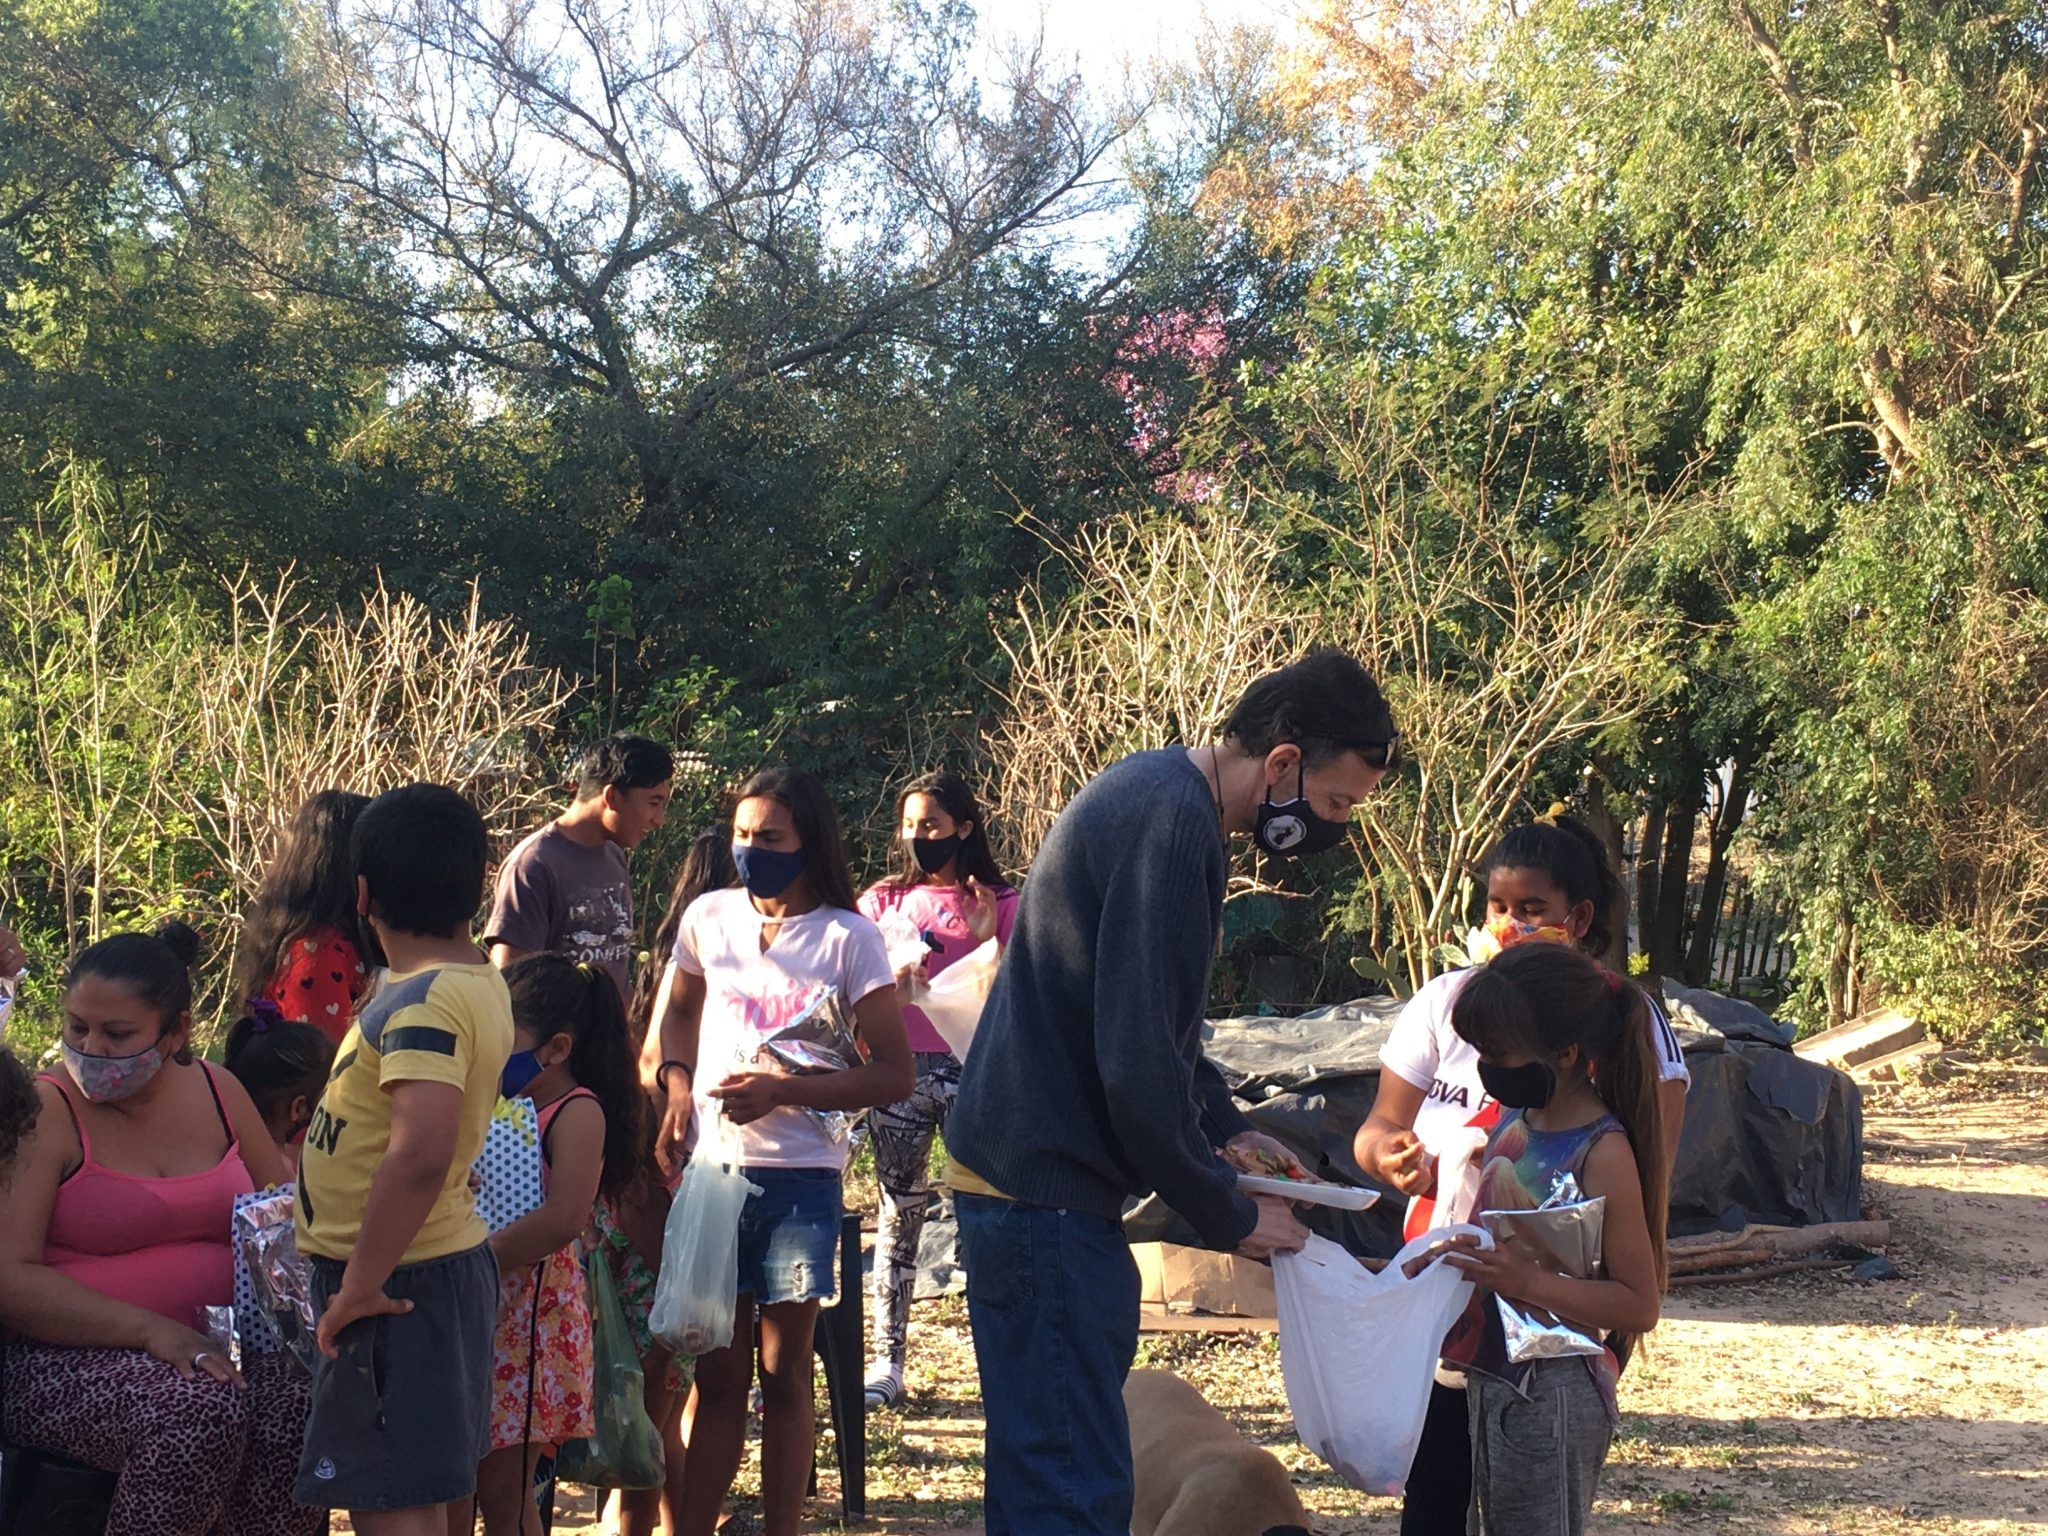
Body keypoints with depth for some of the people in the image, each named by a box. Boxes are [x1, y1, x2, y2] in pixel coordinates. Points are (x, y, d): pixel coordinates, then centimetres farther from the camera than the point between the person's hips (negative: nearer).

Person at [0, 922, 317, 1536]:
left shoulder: (217, 1093, 11)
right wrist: (151, 1330, -23)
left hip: (212, 1342, 4)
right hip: (70, 1357, -4)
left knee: (298, 1399, -27)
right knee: (202, 1411, -33)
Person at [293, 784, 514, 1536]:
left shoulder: (422, 1003, -22)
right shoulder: (476, 980, 9)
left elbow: (421, 1151, -35)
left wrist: (360, 1286, -27)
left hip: (398, 1281, -10)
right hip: (446, 1262, 10)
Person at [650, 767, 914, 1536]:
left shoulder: (848, 938, -6)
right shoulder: (708, 917, 4)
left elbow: (894, 1074, -8)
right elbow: (678, 1012, 23)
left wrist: (785, 1091, -17)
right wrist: (677, 1086, 4)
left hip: (800, 1176, -2)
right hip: (713, 1167, 3)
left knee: (785, 1370, 7)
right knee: (716, 1373, 8)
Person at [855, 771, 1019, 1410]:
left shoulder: (999, 904, 5)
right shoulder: (885, 899, 12)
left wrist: (988, 941, -13)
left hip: (971, 1067, -2)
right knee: (898, 1215, 5)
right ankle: (888, 1362, 9)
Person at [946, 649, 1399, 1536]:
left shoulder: (1159, 794, 14)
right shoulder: (1172, 822, -19)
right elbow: (1137, 1060, -23)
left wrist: (1225, 1127, 14)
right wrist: (1229, 1215, -11)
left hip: (1038, 1177, 11)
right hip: (1043, 1188, -11)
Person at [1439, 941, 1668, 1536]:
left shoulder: (1602, 1152, -18)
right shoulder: (1514, 1120, 7)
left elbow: (1640, 1304, -19)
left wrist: (1527, 1281, -28)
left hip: (1555, 1395, -9)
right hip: (1493, 1378, 9)